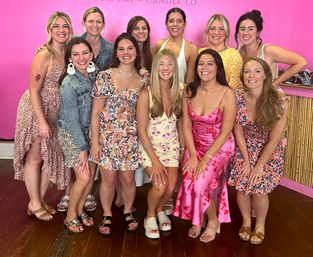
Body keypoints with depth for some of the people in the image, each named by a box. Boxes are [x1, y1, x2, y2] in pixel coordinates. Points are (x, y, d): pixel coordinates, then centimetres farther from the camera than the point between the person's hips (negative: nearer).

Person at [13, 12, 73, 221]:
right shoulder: (44, 56, -17)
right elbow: (33, 91, -18)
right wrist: (42, 122, -20)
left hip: (57, 112, 7)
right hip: (37, 110, -6)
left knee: (53, 156, 12)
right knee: (35, 157, 6)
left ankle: (41, 199, 29)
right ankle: (34, 203, 21)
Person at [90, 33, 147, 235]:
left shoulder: (142, 80, 2)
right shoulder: (105, 76, -7)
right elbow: (96, 112, -6)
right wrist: (95, 141, -8)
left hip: (131, 137, 2)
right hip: (107, 136, -2)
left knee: (128, 179, 10)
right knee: (109, 179, 7)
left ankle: (128, 212, 36)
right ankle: (107, 215, 30)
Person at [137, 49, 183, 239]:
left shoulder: (179, 92, -3)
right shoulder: (147, 94, -15)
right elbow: (142, 130, -14)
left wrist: (183, 149, -3)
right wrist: (154, 160, -16)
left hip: (172, 146, 3)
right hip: (150, 146, -3)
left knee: (171, 188, -9)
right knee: (160, 186, -20)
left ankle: (160, 209, 27)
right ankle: (150, 215, 12)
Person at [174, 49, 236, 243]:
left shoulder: (227, 94, -18)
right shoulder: (189, 92, -5)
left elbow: (225, 132, -15)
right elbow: (186, 126, -2)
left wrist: (205, 159, -16)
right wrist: (192, 155, -10)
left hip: (219, 147, -3)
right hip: (195, 145, 4)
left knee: (199, 183, -19)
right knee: (189, 182, -15)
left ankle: (213, 222, 12)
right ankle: (197, 219, 18)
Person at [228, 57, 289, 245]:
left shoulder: (279, 99, -21)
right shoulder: (237, 98, -14)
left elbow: (275, 138, -17)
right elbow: (238, 132, -5)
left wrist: (259, 165, -15)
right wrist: (246, 160, -9)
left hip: (271, 151, -2)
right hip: (245, 148, 2)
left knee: (259, 188, -15)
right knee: (241, 185, -12)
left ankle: (260, 224, 15)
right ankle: (246, 220, 18)